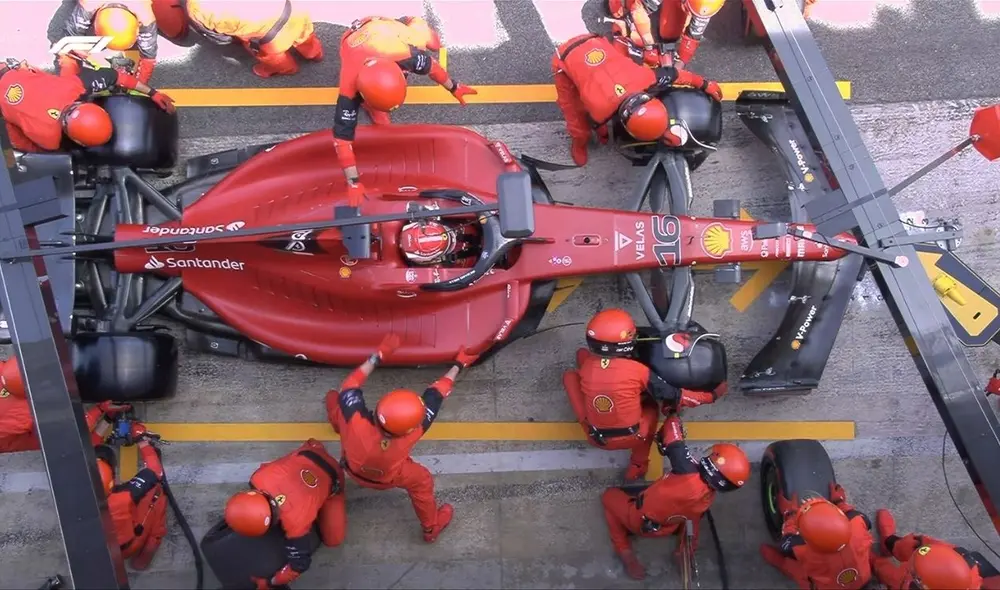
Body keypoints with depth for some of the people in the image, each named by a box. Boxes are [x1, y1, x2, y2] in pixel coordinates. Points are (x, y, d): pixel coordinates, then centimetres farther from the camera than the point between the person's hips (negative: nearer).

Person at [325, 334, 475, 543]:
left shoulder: (356, 421, -48)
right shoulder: (413, 432, -44)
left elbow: (350, 385, -29)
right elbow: (436, 394, -31)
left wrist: (379, 354, -25)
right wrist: (458, 364, -18)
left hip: (351, 466, 1)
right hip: (386, 479, -1)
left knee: (334, 397, 13)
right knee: (421, 480, 28)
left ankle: (343, 427, 50)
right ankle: (432, 528, 50)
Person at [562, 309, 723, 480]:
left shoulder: (586, 366, -11)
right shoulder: (636, 369, -20)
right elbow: (672, 396, -11)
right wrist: (710, 396, 2)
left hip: (596, 437, 2)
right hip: (631, 438, -2)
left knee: (570, 375, 9)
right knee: (651, 406, 31)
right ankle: (638, 466, 23)